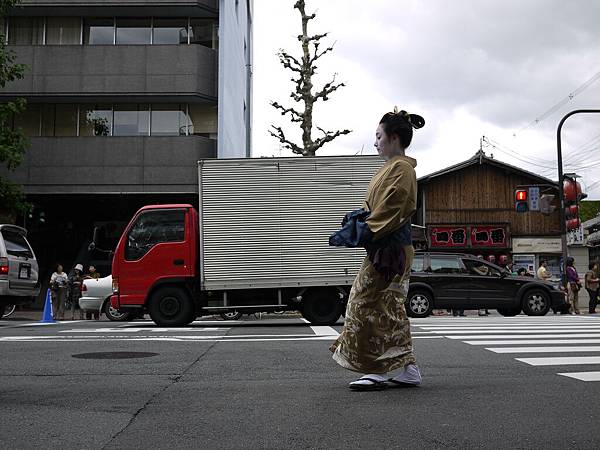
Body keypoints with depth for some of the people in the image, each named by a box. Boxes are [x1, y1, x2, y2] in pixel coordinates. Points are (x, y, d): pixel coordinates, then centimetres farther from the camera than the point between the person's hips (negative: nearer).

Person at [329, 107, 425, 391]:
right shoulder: (393, 167, 20)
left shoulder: (400, 168, -11)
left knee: (371, 306, -7)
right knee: (390, 309, 12)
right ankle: (408, 370, 17)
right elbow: (377, 206, 19)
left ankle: (378, 371, -1)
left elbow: (390, 210, -19)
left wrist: (366, 232, -20)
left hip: (389, 248, -10)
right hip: (388, 248, 10)